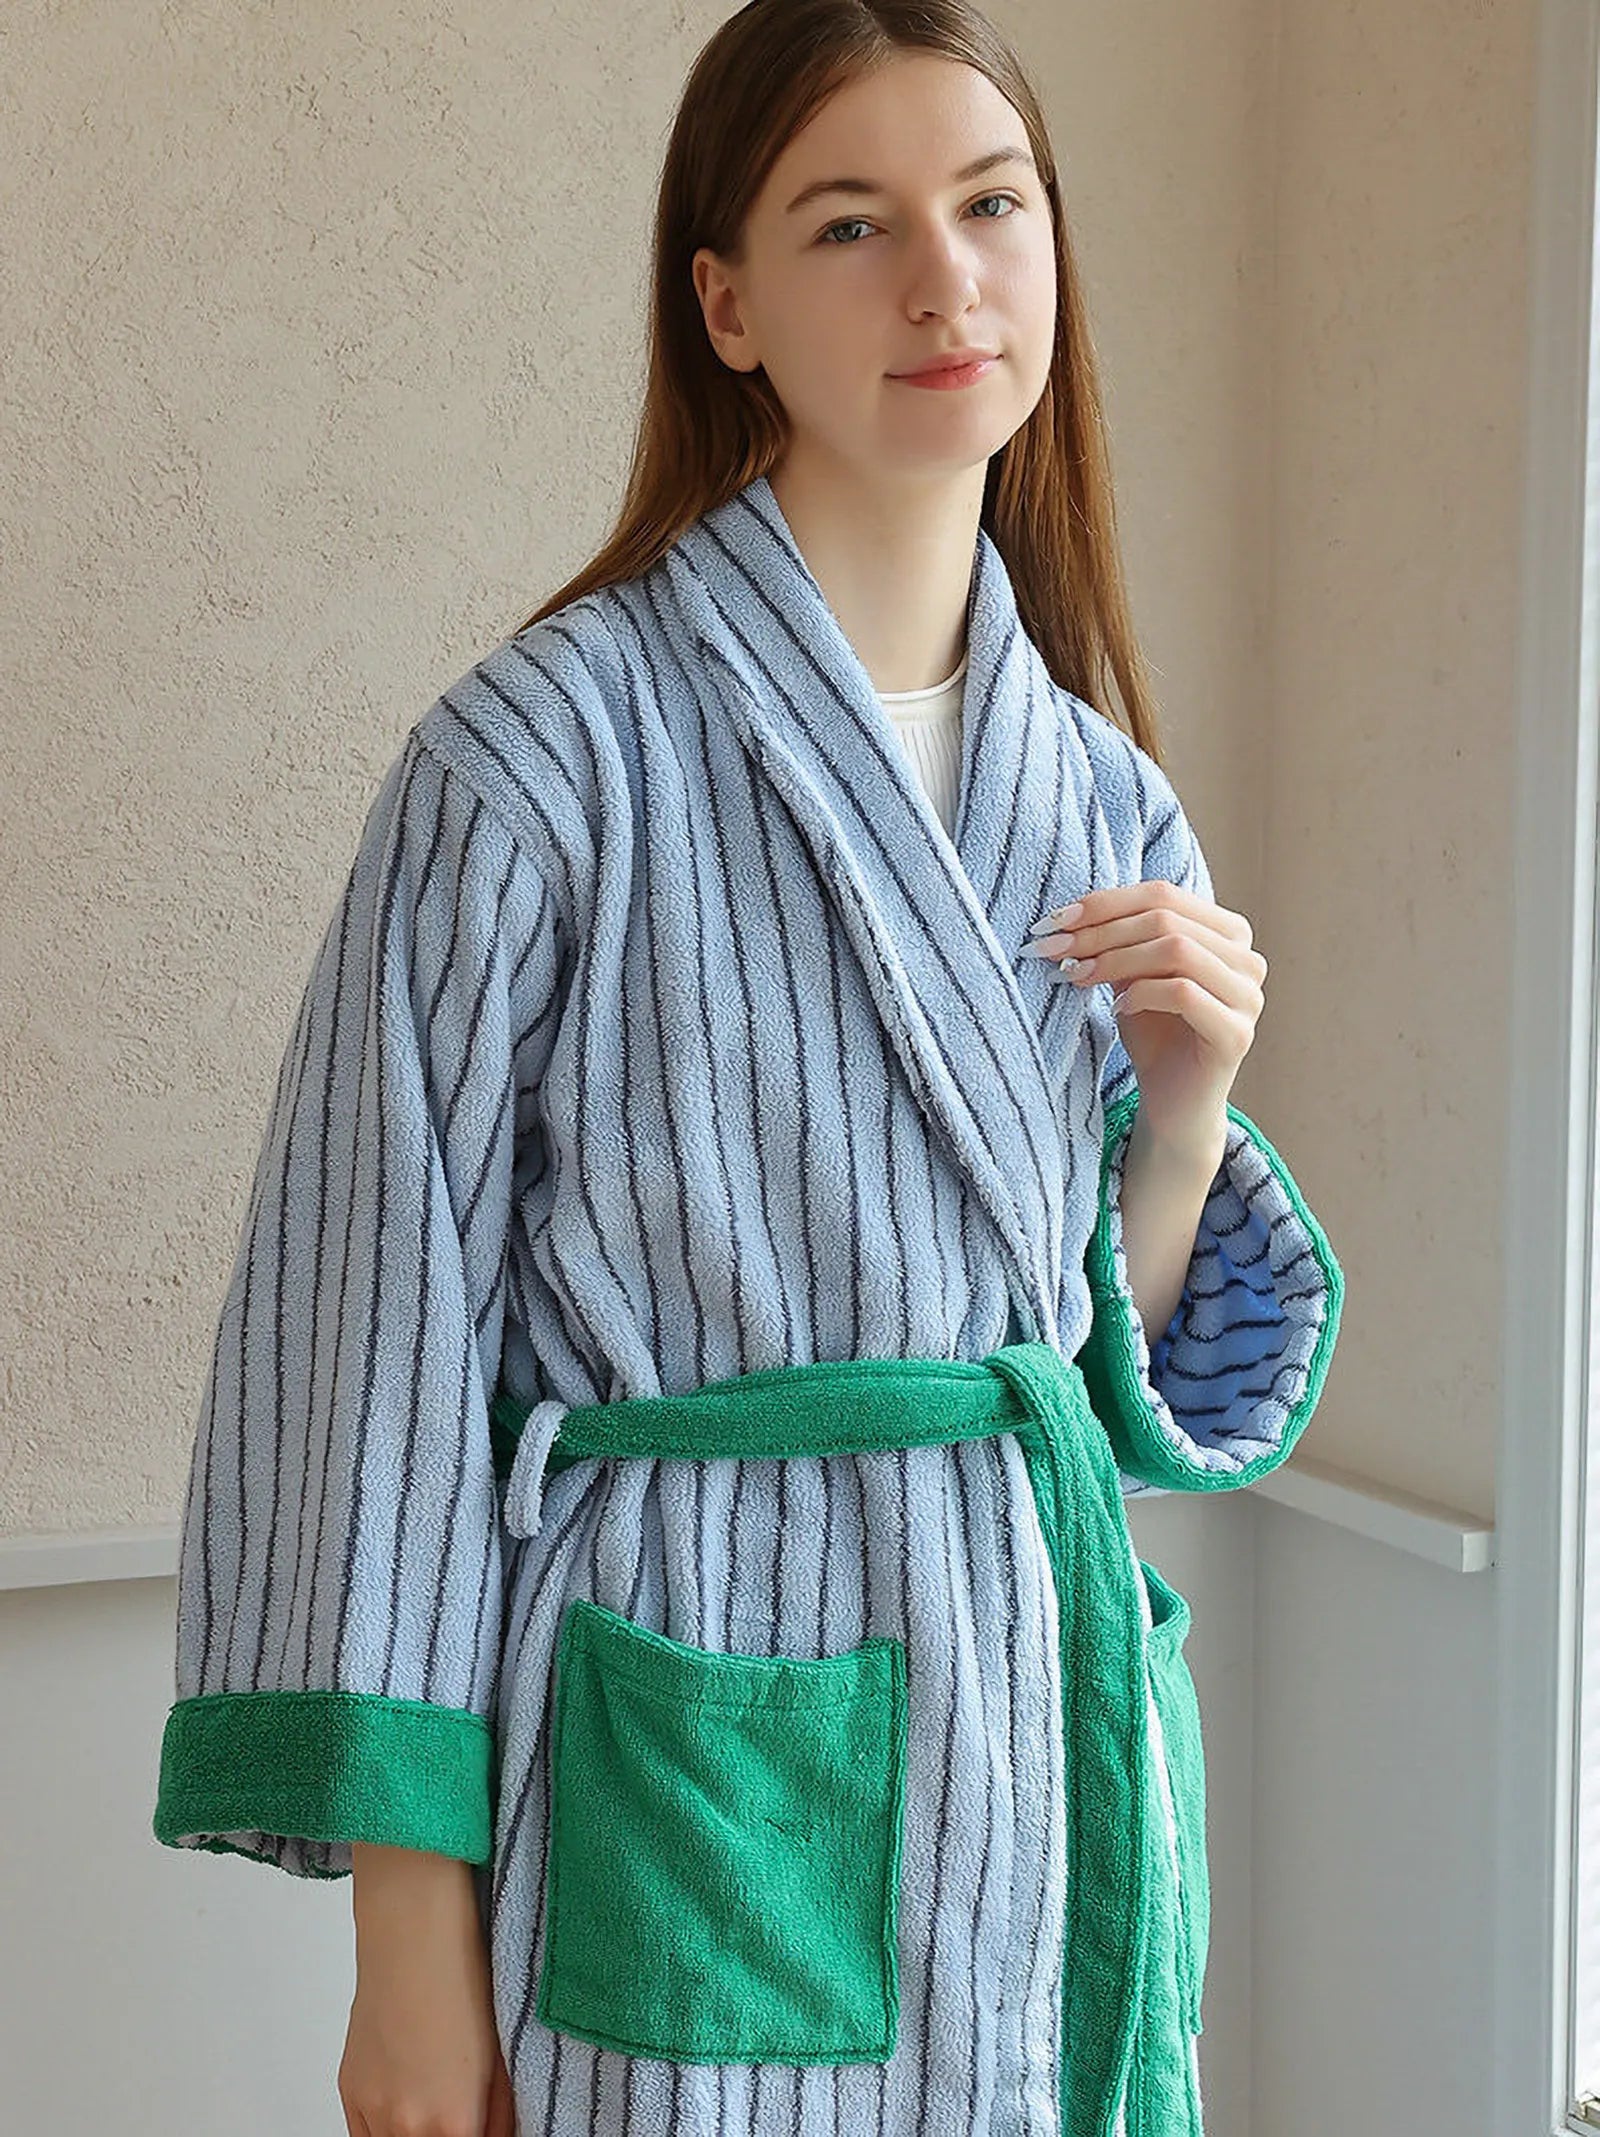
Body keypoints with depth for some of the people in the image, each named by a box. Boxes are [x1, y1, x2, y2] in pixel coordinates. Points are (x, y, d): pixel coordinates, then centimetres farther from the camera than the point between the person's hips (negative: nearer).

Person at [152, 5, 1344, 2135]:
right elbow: (387, 1332, -10)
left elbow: (1131, 1359, 12)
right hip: (709, 1758, -5)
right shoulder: (550, 747, -12)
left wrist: (1185, 1113, -8)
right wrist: (412, 1943, -10)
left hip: (1054, 1705, 6)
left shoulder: (1111, 807, 5)